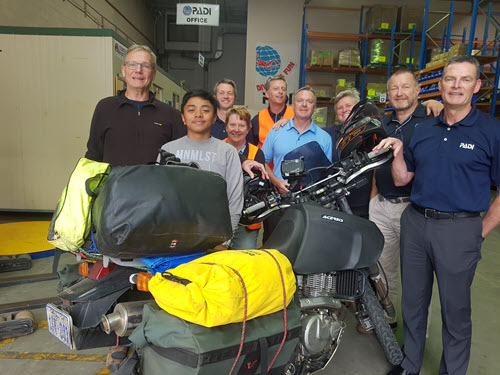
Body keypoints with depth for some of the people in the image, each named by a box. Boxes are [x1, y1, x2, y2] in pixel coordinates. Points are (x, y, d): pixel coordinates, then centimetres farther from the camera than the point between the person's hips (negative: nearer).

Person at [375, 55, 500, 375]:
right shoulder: (423, 130, 9)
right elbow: (401, 179, 10)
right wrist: (398, 153, -5)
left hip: (459, 229, -4)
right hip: (415, 222, 5)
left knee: (455, 309, 10)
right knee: (413, 301, 17)